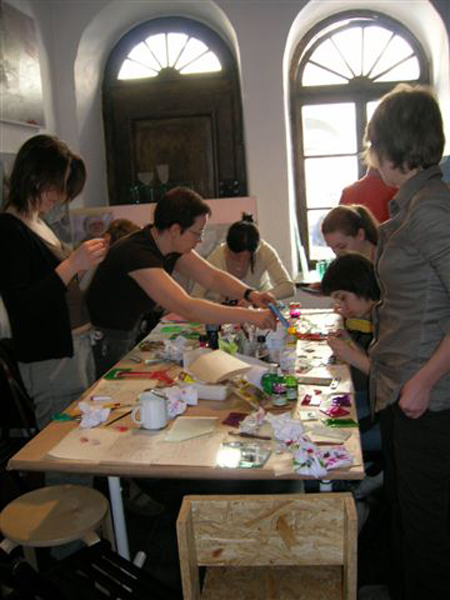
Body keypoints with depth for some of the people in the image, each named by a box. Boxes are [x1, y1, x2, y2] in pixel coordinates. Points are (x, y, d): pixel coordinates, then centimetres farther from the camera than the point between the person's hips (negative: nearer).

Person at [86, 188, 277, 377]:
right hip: (104, 339, -8)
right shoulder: (137, 253, -33)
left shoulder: (174, 247, -5)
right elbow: (187, 308, -39)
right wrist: (249, 316, -38)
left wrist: (249, 294, -16)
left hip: (129, 332, 8)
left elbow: (213, 277, 2)